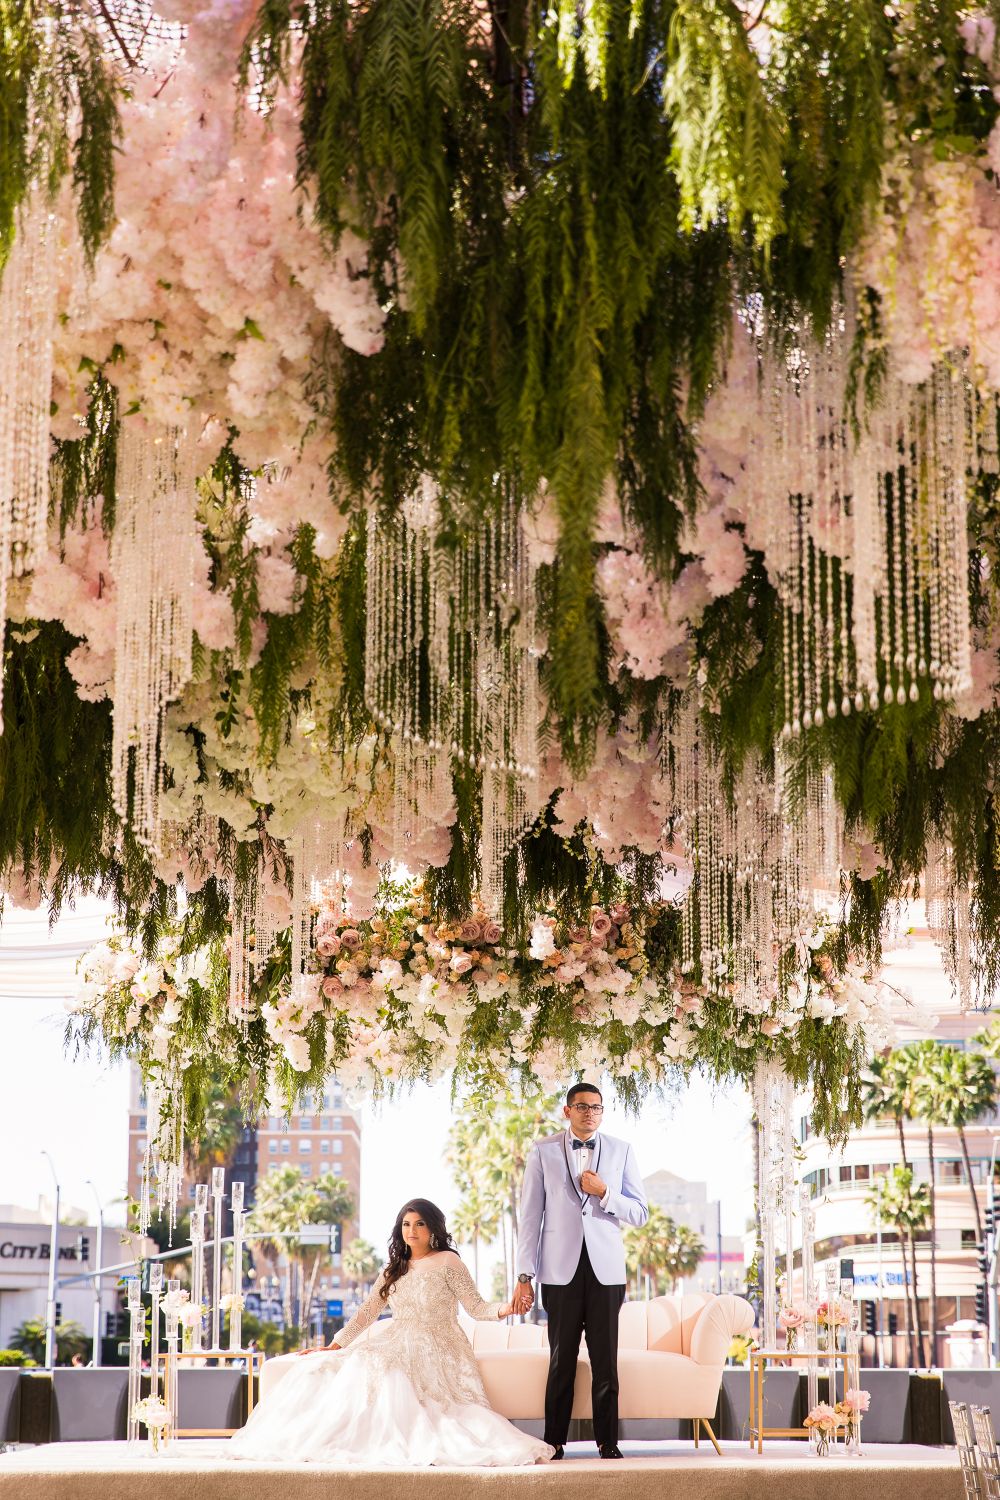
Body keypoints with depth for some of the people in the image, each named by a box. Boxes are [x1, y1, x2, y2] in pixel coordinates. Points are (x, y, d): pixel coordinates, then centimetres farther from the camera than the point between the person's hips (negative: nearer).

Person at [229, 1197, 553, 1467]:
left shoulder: (447, 1262, 2)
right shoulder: (394, 1269, 18)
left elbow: (475, 1308, -3)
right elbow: (368, 1312, 15)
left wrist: (505, 1308, -24)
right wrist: (336, 1344, 5)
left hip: (434, 1349, -6)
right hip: (396, 1345, 6)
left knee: (383, 1370, -36)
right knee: (325, 1368, -17)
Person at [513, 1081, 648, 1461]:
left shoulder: (621, 1151, 9)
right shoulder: (543, 1152, 6)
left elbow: (640, 1213, 7)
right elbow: (530, 1215, 3)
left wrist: (604, 1193, -10)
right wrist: (524, 1275, -2)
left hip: (606, 1269, 1)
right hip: (561, 1269, -1)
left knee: (605, 1359, 0)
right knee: (562, 1359, 2)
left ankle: (608, 1441, 7)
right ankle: (554, 1441, 9)